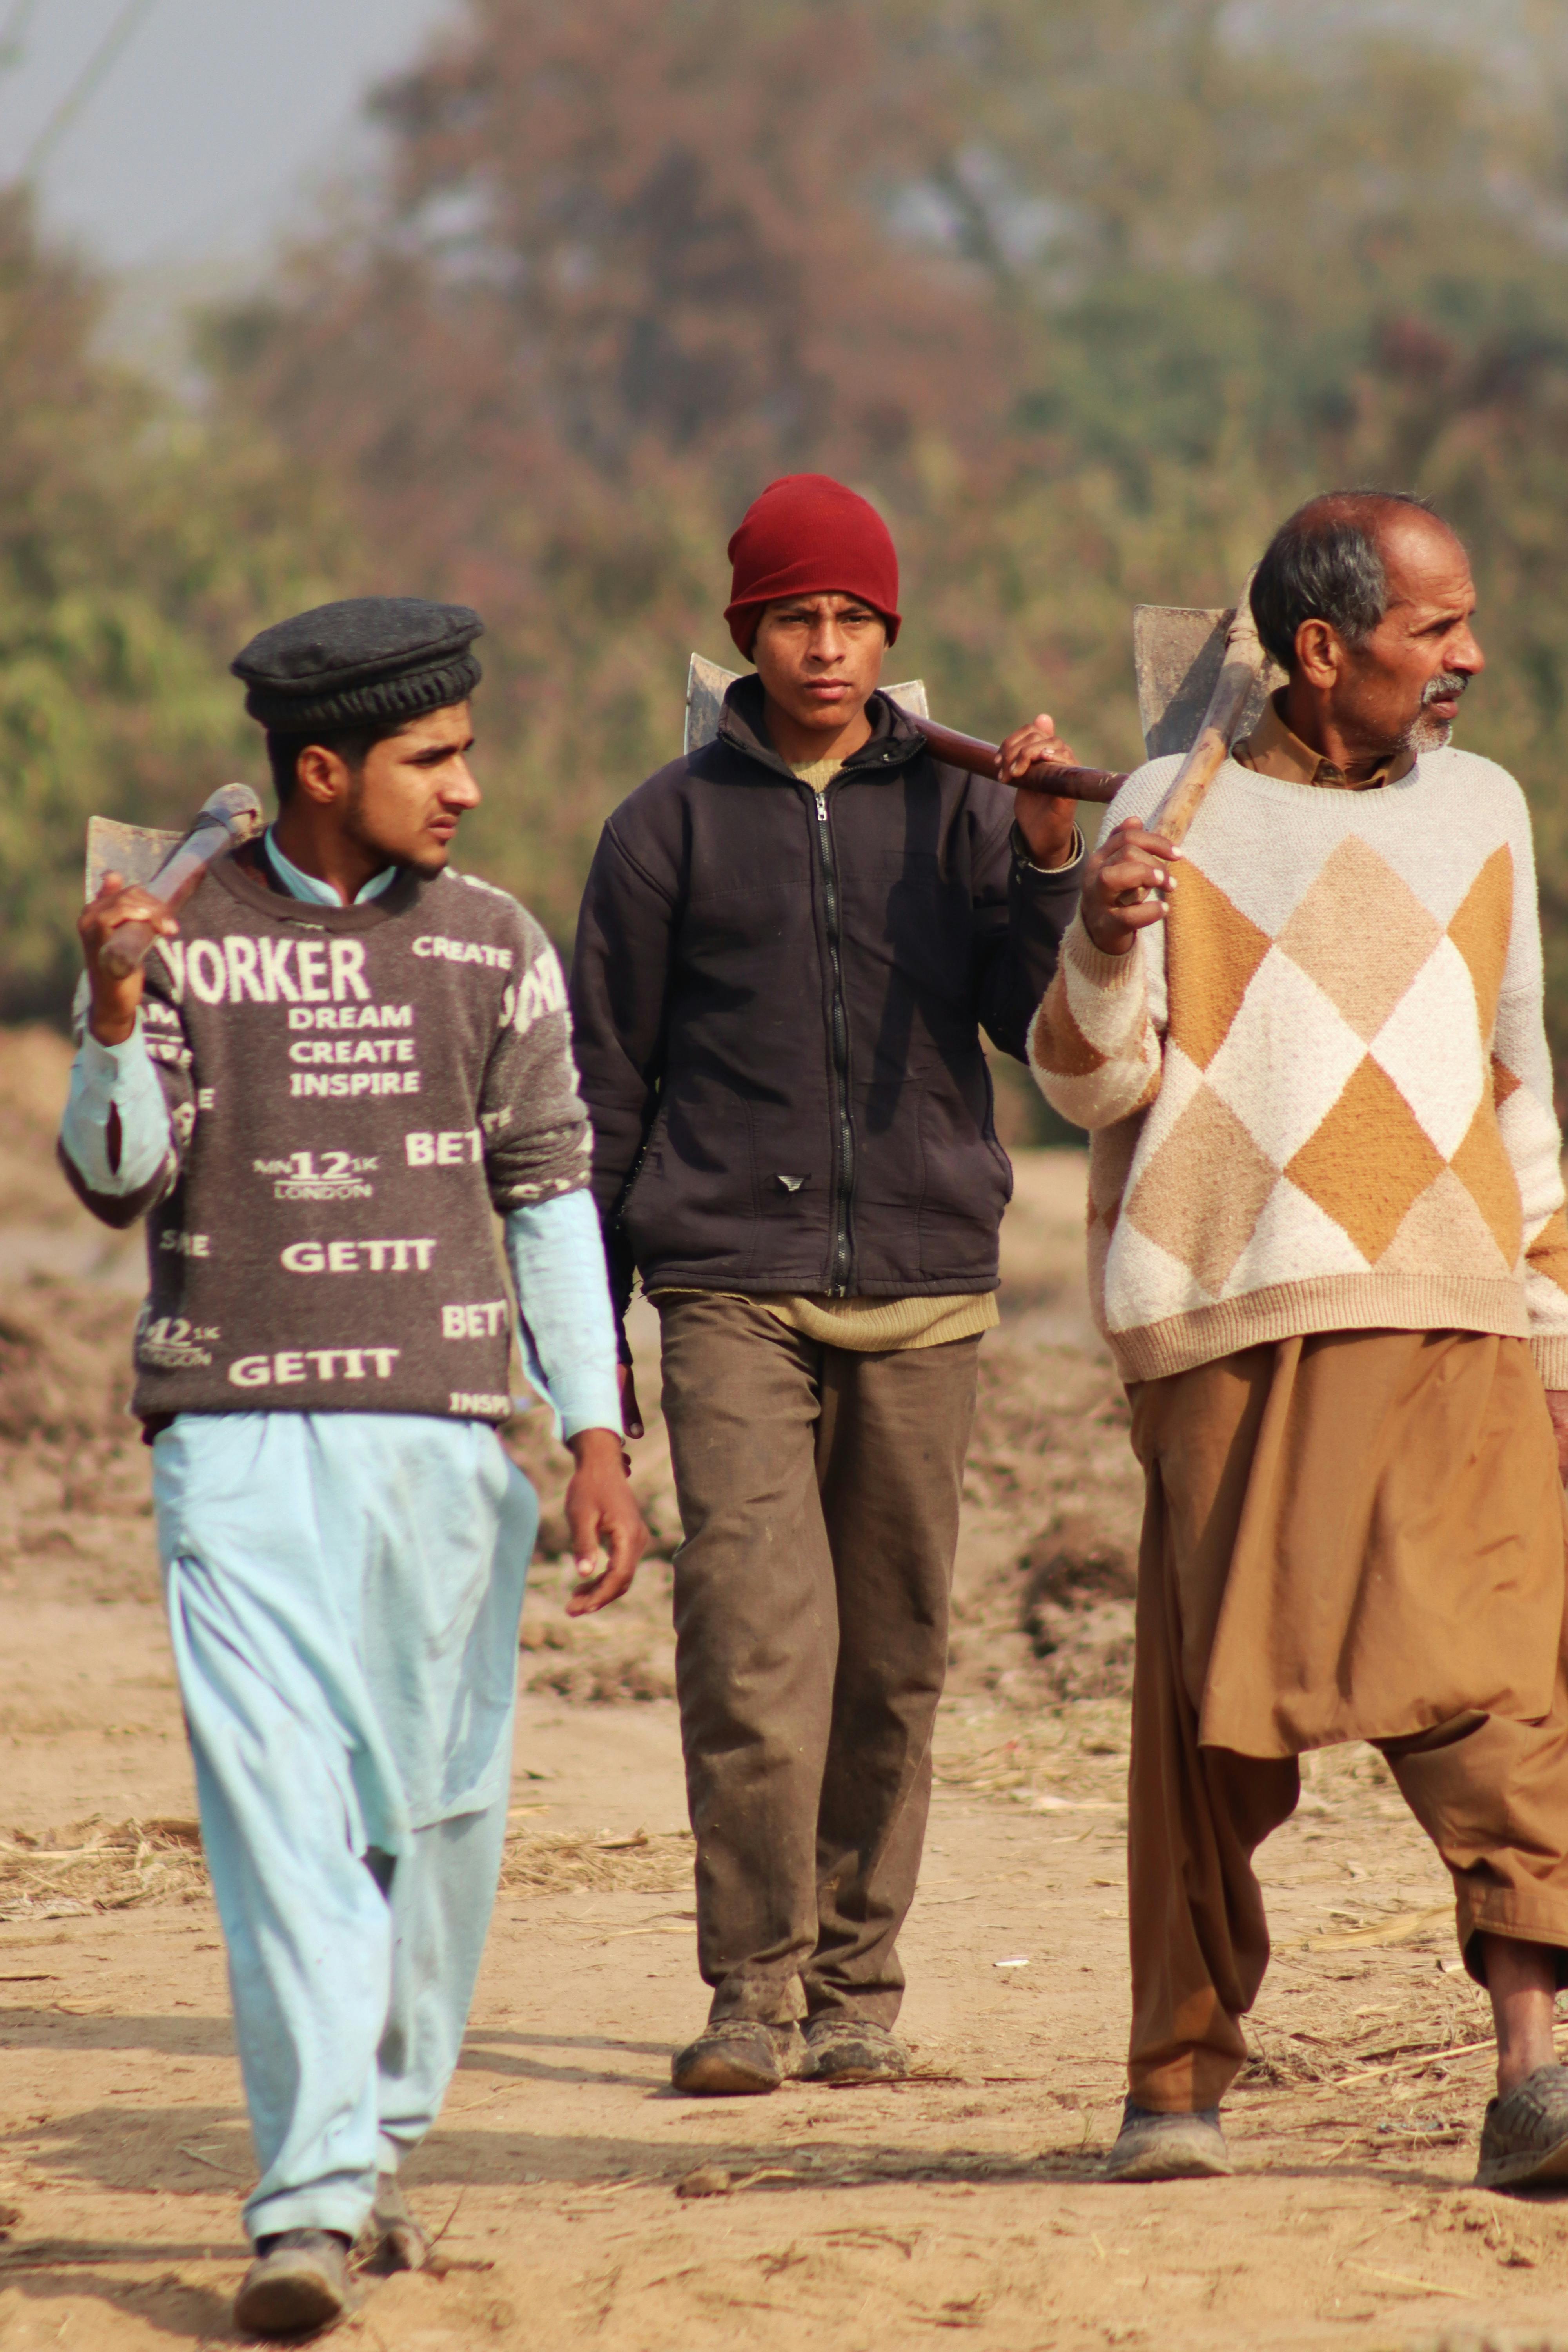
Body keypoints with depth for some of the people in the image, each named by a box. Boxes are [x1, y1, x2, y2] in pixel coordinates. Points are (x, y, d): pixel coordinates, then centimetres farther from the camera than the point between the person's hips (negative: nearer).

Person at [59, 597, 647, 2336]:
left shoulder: (492, 946, 8)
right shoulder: (185, 936, 3)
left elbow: (550, 1197, 10)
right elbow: (117, 1180, -1)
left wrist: (597, 1437, 5)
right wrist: (116, 1020, -19)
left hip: (444, 1430, 3)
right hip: (241, 1434, -3)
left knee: (440, 1810, 3)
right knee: (279, 1801, -12)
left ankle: (377, 2143, 21)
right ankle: (311, 2206, -17)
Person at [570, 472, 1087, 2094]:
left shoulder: (956, 811, 9)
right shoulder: (672, 828, 6)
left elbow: (1049, 1031, 1)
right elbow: (603, 1083, 9)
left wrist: (1049, 860, -14)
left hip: (923, 1288, 2)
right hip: (733, 1289, -2)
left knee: (892, 1655, 5)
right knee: (751, 1644, -12)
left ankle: (857, 1984, 14)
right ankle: (754, 1986, -5)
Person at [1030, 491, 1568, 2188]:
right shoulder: (1179, 813, 4)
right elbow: (1090, 1085, 2)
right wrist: (1103, 946, -19)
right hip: (1232, 1323, -2)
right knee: (1216, 1719, -1)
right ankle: (1179, 2081, 11)